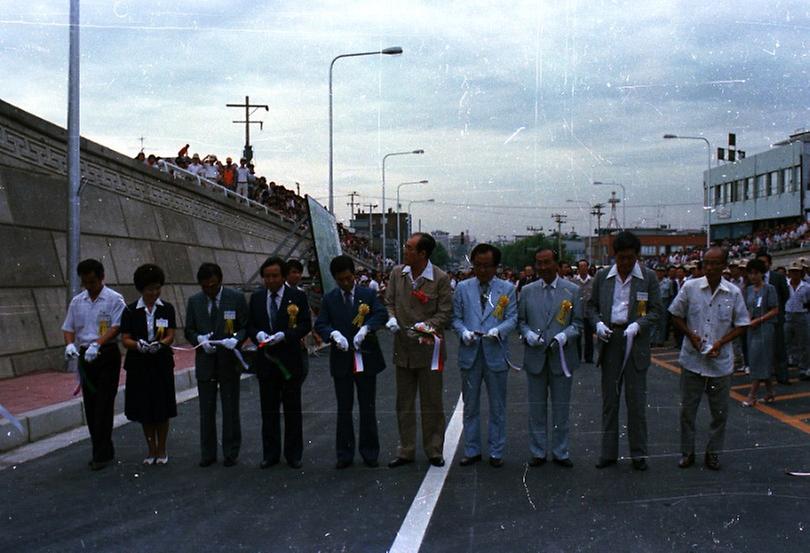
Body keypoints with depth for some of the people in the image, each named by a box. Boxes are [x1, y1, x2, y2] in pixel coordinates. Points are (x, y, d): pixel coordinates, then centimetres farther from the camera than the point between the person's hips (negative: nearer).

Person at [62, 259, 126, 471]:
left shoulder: (114, 299, -5)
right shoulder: (77, 301, 12)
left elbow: (116, 327, -14)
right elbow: (68, 328, 13)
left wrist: (97, 344, -27)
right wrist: (70, 344, -8)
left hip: (107, 355, -6)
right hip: (85, 356, 6)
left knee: (104, 405, -7)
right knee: (90, 405, 8)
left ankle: (101, 454, -3)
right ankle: (103, 451, 19)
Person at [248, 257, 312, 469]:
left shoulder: (297, 296, -3)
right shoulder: (256, 298, 8)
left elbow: (306, 324, -6)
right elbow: (250, 325, 10)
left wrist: (284, 335, -19)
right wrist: (258, 334, -12)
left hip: (290, 360, -3)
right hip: (266, 360, 3)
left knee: (292, 410, 5)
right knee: (268, 410, 9)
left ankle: (294, 454, 15)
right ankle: (270, 454, 18)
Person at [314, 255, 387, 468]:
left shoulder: (368, 295, 2)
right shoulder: (329, 299, 6)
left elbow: (382, 314, -11)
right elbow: (320, 324, 0)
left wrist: (366, 328, -28)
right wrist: (334, 334, -21)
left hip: (366, 359, -1)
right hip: (341, 361, 1)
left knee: (368, 409, 7)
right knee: (344, 410, 7)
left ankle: (370, 453, 16)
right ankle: (344, 454, 14)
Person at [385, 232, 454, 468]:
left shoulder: (440, 278, -9)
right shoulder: (397, 273, 3)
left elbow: (445, 312, -8)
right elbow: (389, 302, 11)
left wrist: (424, 326, -21)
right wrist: (391, 318, -9)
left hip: (428, 349, -4)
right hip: (403, 349, 4)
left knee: (432, 404, 6)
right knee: (404, 404, 11)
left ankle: (434, 451, 19)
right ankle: (405, 451, 22)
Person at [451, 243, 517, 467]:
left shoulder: (507, 289, 4)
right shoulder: (462, 288, 7)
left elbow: (512, 318, 1)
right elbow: (456, 317, 7)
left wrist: (498, 330, -18)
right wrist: (463, 332, -13)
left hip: (495, 354, -1)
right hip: (470, 353, 1)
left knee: (497, 407, 7)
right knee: (470, 406, 9)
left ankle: (496, 452, 17)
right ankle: (472, 451, 19)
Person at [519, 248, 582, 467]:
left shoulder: (573, 290, 2)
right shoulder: (527, 291, 7)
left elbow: (578, 323, 2)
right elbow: (520, 320, 9)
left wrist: (563, 336, -16)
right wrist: (528, 334, -11)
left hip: (561, 357, -1)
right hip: (535, 357, 1)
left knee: (561, 408, 7)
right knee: (537, 407, 8)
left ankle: (560, 452, 18)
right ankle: (538, 452, 17)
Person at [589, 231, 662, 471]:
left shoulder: (648, 277, 0)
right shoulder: (602, 276, 6)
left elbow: (657, 310, 0)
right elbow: (592, 305, 12)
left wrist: (637, 325, -16)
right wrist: (598, 323, -7)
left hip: (635, 342, -2)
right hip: (609, 341, 2)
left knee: (636, 400, 2)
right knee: (609, 399, 8)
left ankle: (638, 454, 12)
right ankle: (608, 452, 16)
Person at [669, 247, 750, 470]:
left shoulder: (734, 293, -3)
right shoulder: (690, 287, -4)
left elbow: (742, 324, 2)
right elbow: (676, 315, 5)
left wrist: (721, 343, -11)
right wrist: (691, 335, -9)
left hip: (721, 362, 0)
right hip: (692, 360, 0)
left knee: (720, 411, 8)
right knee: (687, 409, 7)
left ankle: (713, 453, 24)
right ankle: (687, 452, 21)